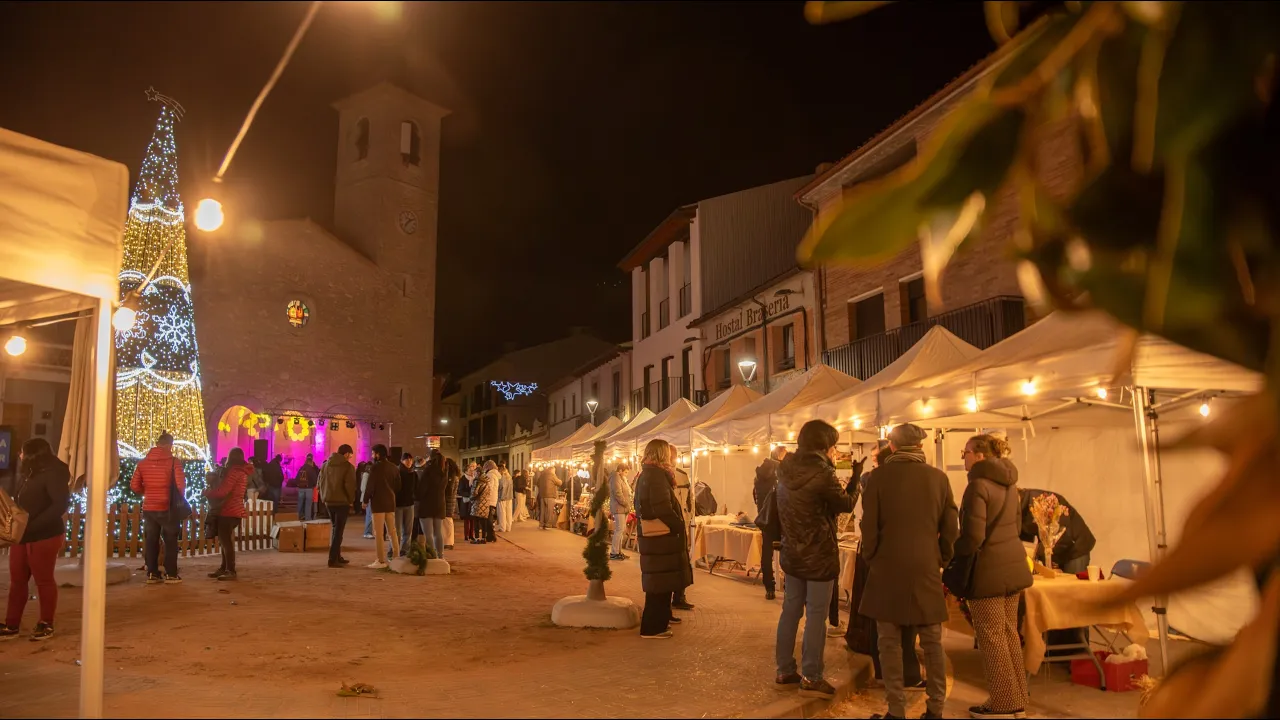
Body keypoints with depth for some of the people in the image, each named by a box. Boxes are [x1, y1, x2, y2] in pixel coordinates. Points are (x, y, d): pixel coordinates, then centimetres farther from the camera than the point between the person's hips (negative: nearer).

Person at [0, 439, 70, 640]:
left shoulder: (53, 473, -14)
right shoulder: (31, 474, 15)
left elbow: (61, 504, -22)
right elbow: (21, 503, 19)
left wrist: (32, 526, -25)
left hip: (44, 536, -8)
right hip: (22, 536, 8)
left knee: (44, 580, 1)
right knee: (17, 580, 9)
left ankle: (46, 624, 12)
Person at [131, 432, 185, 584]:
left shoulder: (142, 462, 3)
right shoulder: (174, 461, -11)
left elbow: (134, 485, 1)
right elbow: (181, 484, -16)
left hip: (148, 507, 4)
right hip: (167, 508, -3)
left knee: (151, 542, 11)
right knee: (171, 541, 6)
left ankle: (152, 574, 13)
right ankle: (171, 574, 6)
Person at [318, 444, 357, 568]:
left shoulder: (326, 464, 11)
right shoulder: (348, 466, -9)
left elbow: (321, 482, 11)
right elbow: (350, 486, -15)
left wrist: (324, 498, 15)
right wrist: (351, 500, -2)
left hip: (329, 501, 6)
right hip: (342, 502, -6)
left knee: (335, 529, 18)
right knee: (338, 531, -3)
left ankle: (337, 557, 22)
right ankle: (333, 559, -6)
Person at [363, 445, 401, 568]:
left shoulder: (375, 467, -12)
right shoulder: (394, 467, 7)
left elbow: (370, 486, -13)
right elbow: (398, 485, 11)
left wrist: (365, 500, -2)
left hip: (378, 503, -6)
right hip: (390, 502, 6)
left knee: (378, 532, -3)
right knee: (392, 531, 14)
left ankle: (381, 560, -3)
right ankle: (396, 557, 17)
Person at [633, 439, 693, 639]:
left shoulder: (645, 474, 14)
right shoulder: (656, 475, -17)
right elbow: (663, 509, -23)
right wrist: (680, 527, -12)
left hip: (652, 536, 10)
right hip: (662, 537, -10)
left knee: (659, 581, 19)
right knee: (661, 582, -3)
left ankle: (660, 618, 29)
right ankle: (652, 627, 2)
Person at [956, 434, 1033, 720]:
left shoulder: (978, 485, -19)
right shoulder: (1008, 482, 10)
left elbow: (973, 536, -22)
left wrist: (950, 556, -5)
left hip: (988, 568, -9)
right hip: (1013, 564, 9)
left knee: (991, 637, 2)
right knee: (1008, 633, 16)